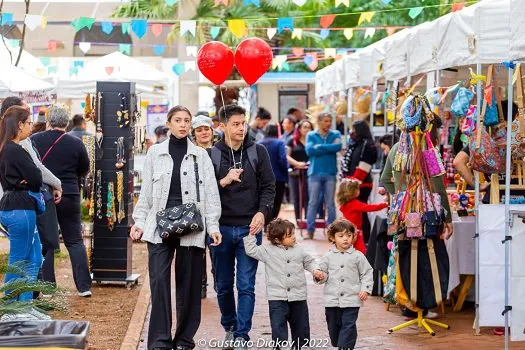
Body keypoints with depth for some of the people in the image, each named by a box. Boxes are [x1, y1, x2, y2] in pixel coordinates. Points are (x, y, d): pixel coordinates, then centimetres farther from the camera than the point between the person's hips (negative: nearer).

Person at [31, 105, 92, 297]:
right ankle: (84, 285, 5)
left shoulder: (34, 140, -8)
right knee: (75, 241, 9)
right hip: (69, 198, 0)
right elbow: (85, 170, 5)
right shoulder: (76, 143, -7)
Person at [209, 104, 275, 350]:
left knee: (246, 286, -3)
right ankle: (229, 327, 30)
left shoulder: (258, 152, 4)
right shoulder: (212, 154, 1)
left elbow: (268, 186, 3)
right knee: (224, 285, 11)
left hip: (250, 228, 0)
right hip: (221, 227, 1)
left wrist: (262, 212, -13)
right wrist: (224, 181, -16)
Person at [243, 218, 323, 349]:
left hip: (298, 296, 3)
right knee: (278, 326, -8)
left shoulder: (299, 249, 7)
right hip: (277, 298, -3)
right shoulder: (268, 250, -2)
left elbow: (309, 261, 19)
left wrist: (315, 270, 2)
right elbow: (251, 251, -3)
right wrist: (251, 235, -9)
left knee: (301, 326, 13)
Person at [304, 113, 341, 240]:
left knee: (330, 203, 4)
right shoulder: (311, 135, 5)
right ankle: (310, 230, 5)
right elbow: (309, 150, -11)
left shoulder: (335, 134, 8)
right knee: (313, 203, 1)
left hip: (330, 173, 1)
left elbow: (338, 146, -12)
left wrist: (320, 146, -9)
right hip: (315, 173, -1)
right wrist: (330, 148, -8)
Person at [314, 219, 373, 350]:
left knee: (348, 326, -7)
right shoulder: (328, 257, 4)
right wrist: (319, 276, -13)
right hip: (332, 300, 2)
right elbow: (323, 273, 10)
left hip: (351, 300, -2)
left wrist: (365, 289, -6)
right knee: (333, 326, 12)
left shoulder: (358, 256, -1)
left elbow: (367, 273, 4)